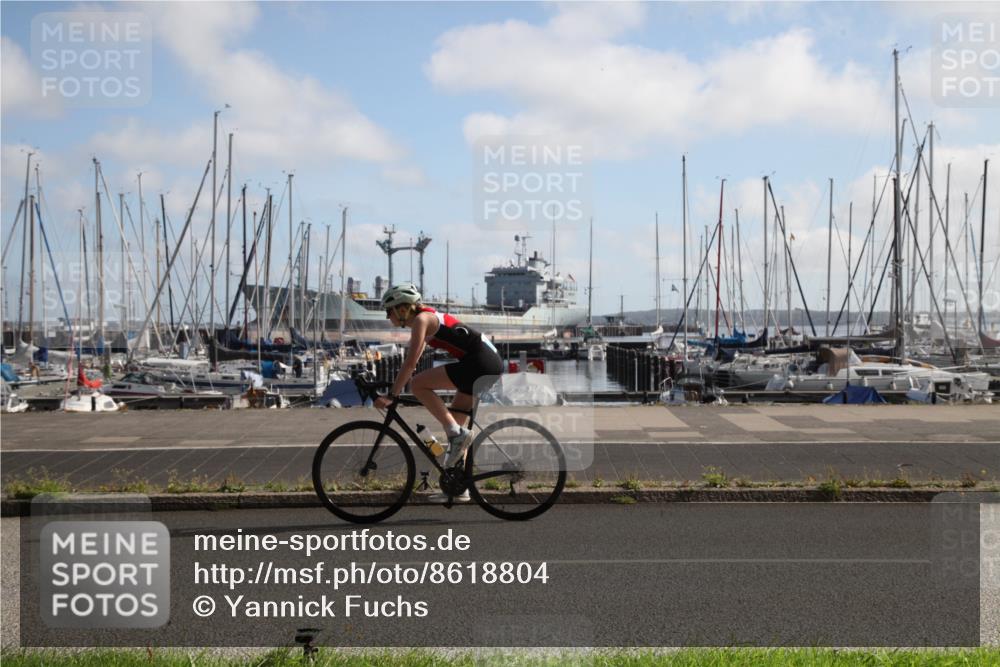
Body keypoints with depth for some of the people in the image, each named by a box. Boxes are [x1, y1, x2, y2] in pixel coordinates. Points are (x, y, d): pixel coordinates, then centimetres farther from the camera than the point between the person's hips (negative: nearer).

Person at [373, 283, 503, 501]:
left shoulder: (421, 319, -8)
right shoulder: (428, 318, 20)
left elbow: (410, 363, -15)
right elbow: (411, 362, 27)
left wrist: (391, 395, -14)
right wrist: (395, 389, 27)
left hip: (480, 362, -10)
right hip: (491, 364, 10)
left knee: (418, 385, -13)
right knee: (453, 421, 14)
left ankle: (457, 434, -14)